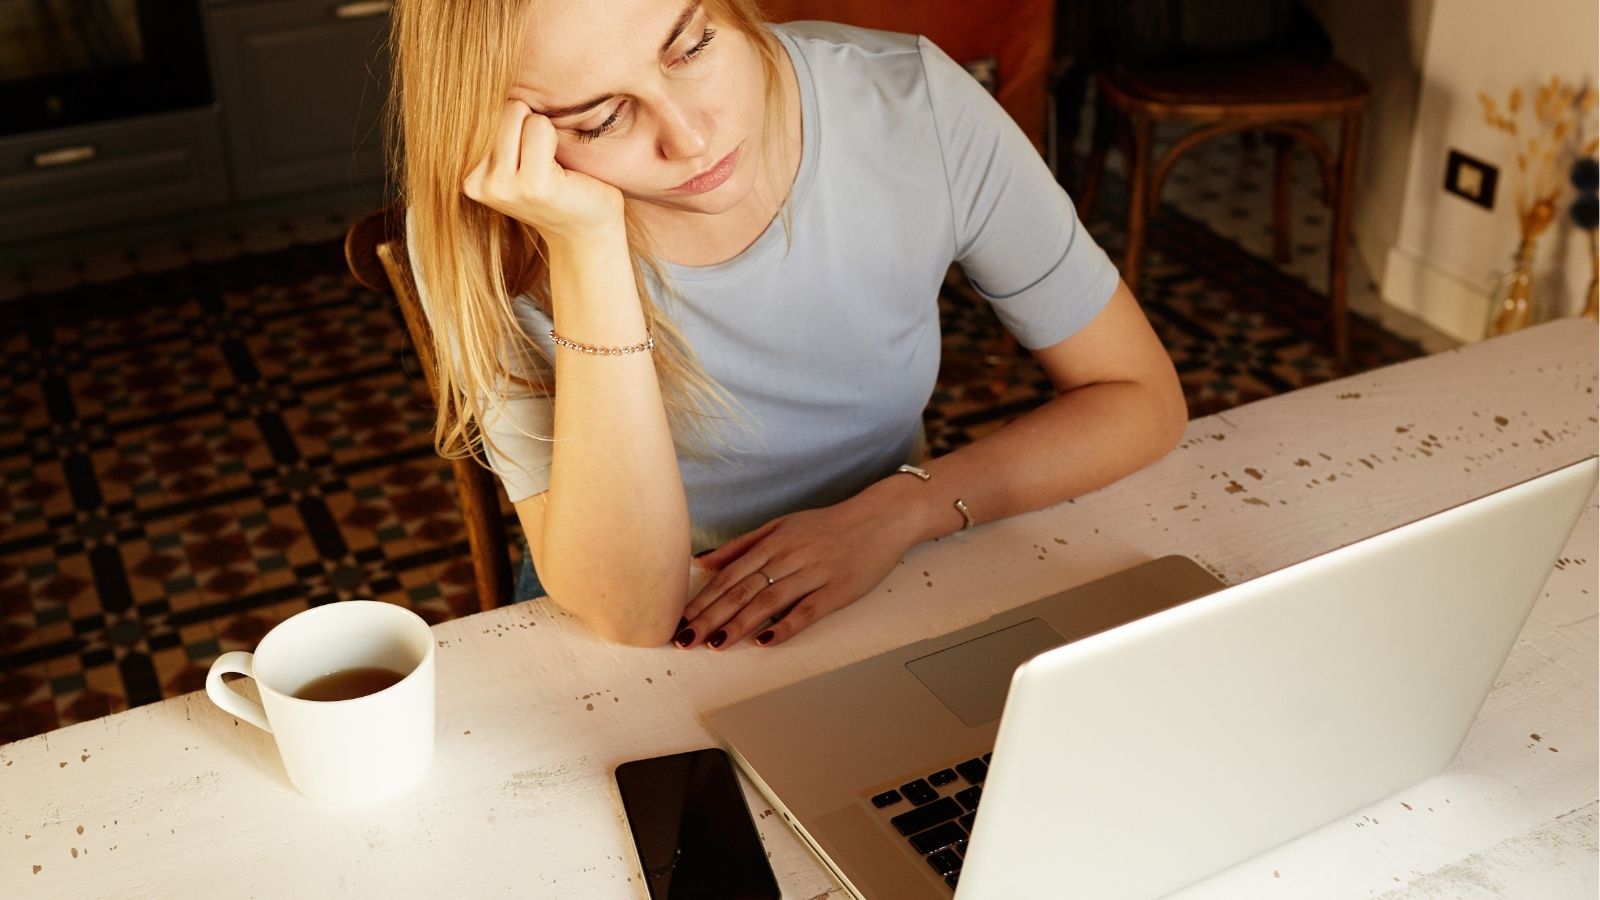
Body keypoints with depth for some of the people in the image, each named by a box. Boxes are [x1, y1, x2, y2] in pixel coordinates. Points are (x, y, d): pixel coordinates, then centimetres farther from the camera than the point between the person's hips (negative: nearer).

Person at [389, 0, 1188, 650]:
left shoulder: (910, 105, -16)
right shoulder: (482, 241, -20)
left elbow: (1141, 399, -7)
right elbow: (629, 611, -27)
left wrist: (900, 509, -19)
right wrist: (586, 246, -33)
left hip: (886, 595, 1)